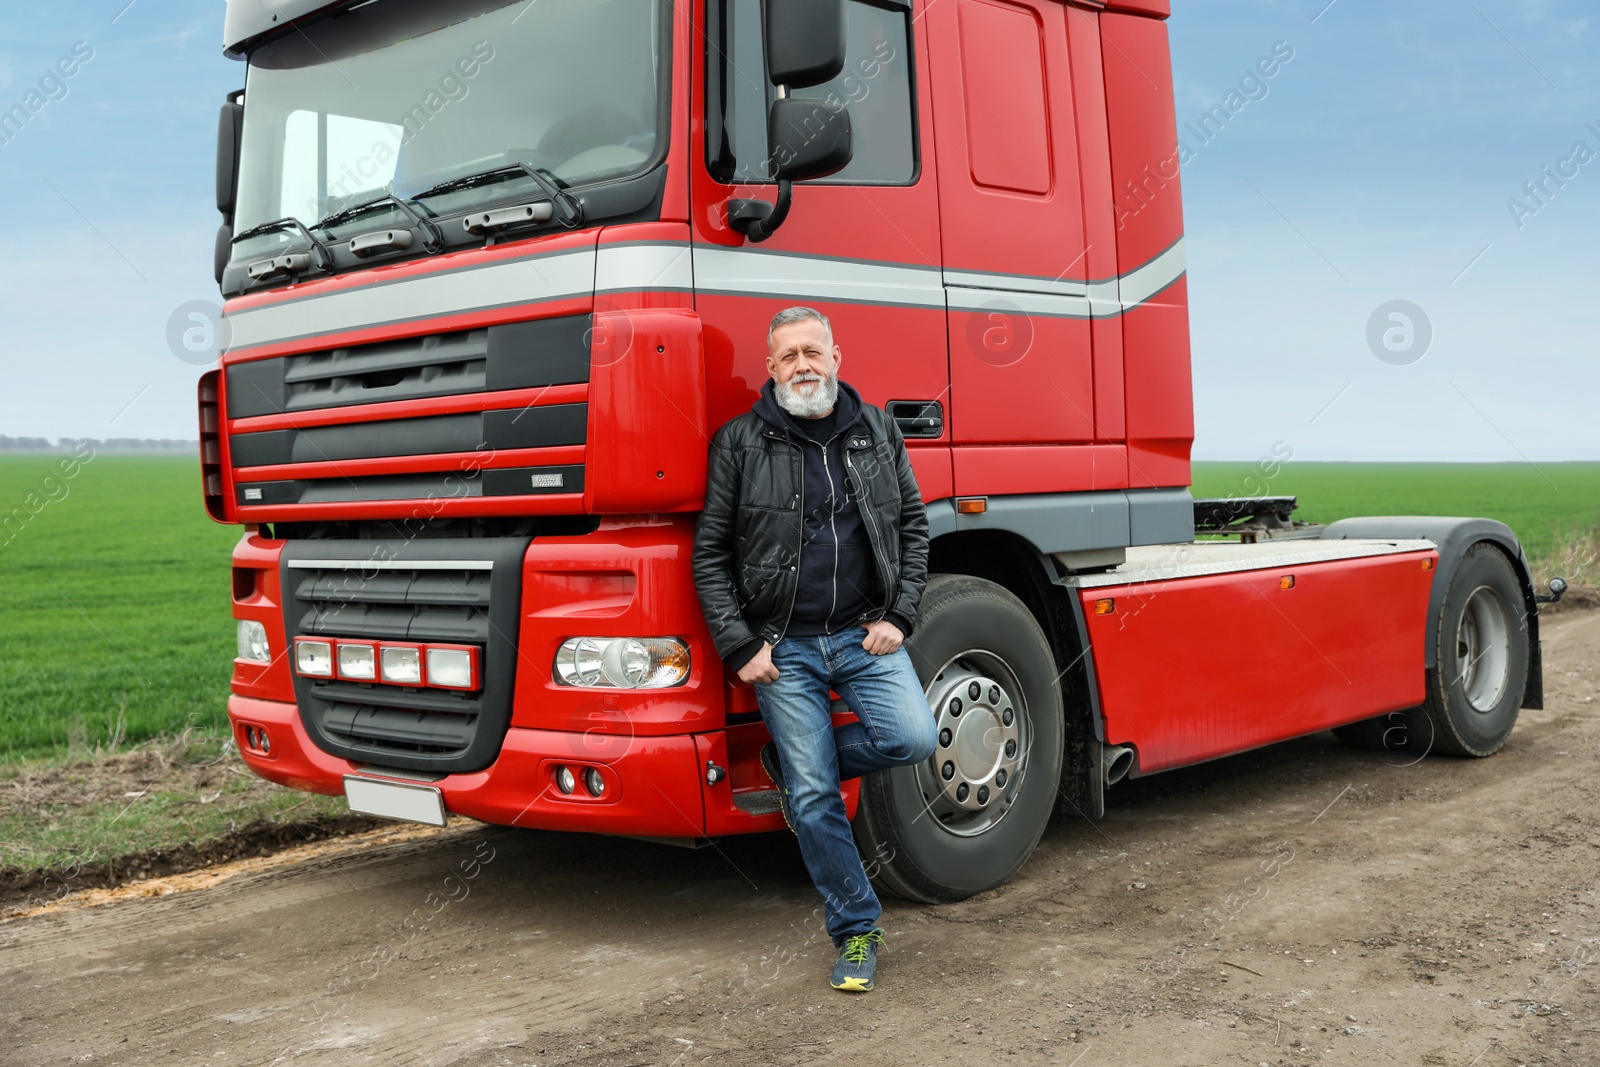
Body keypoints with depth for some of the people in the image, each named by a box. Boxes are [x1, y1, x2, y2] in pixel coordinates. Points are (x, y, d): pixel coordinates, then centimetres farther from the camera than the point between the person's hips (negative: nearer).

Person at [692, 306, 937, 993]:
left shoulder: (878, 431, 9)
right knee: (815, 802, -2)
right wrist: (740, 646, -5)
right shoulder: (740, 442, 1)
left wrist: (898, 616, 0)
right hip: (782, 647, -2)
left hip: (866, 635, 2)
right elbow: (710, 554, 2)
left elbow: (913, 527, 12)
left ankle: (792, 762, 9)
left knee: (911, 738, -20)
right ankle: (856, 934, 15)